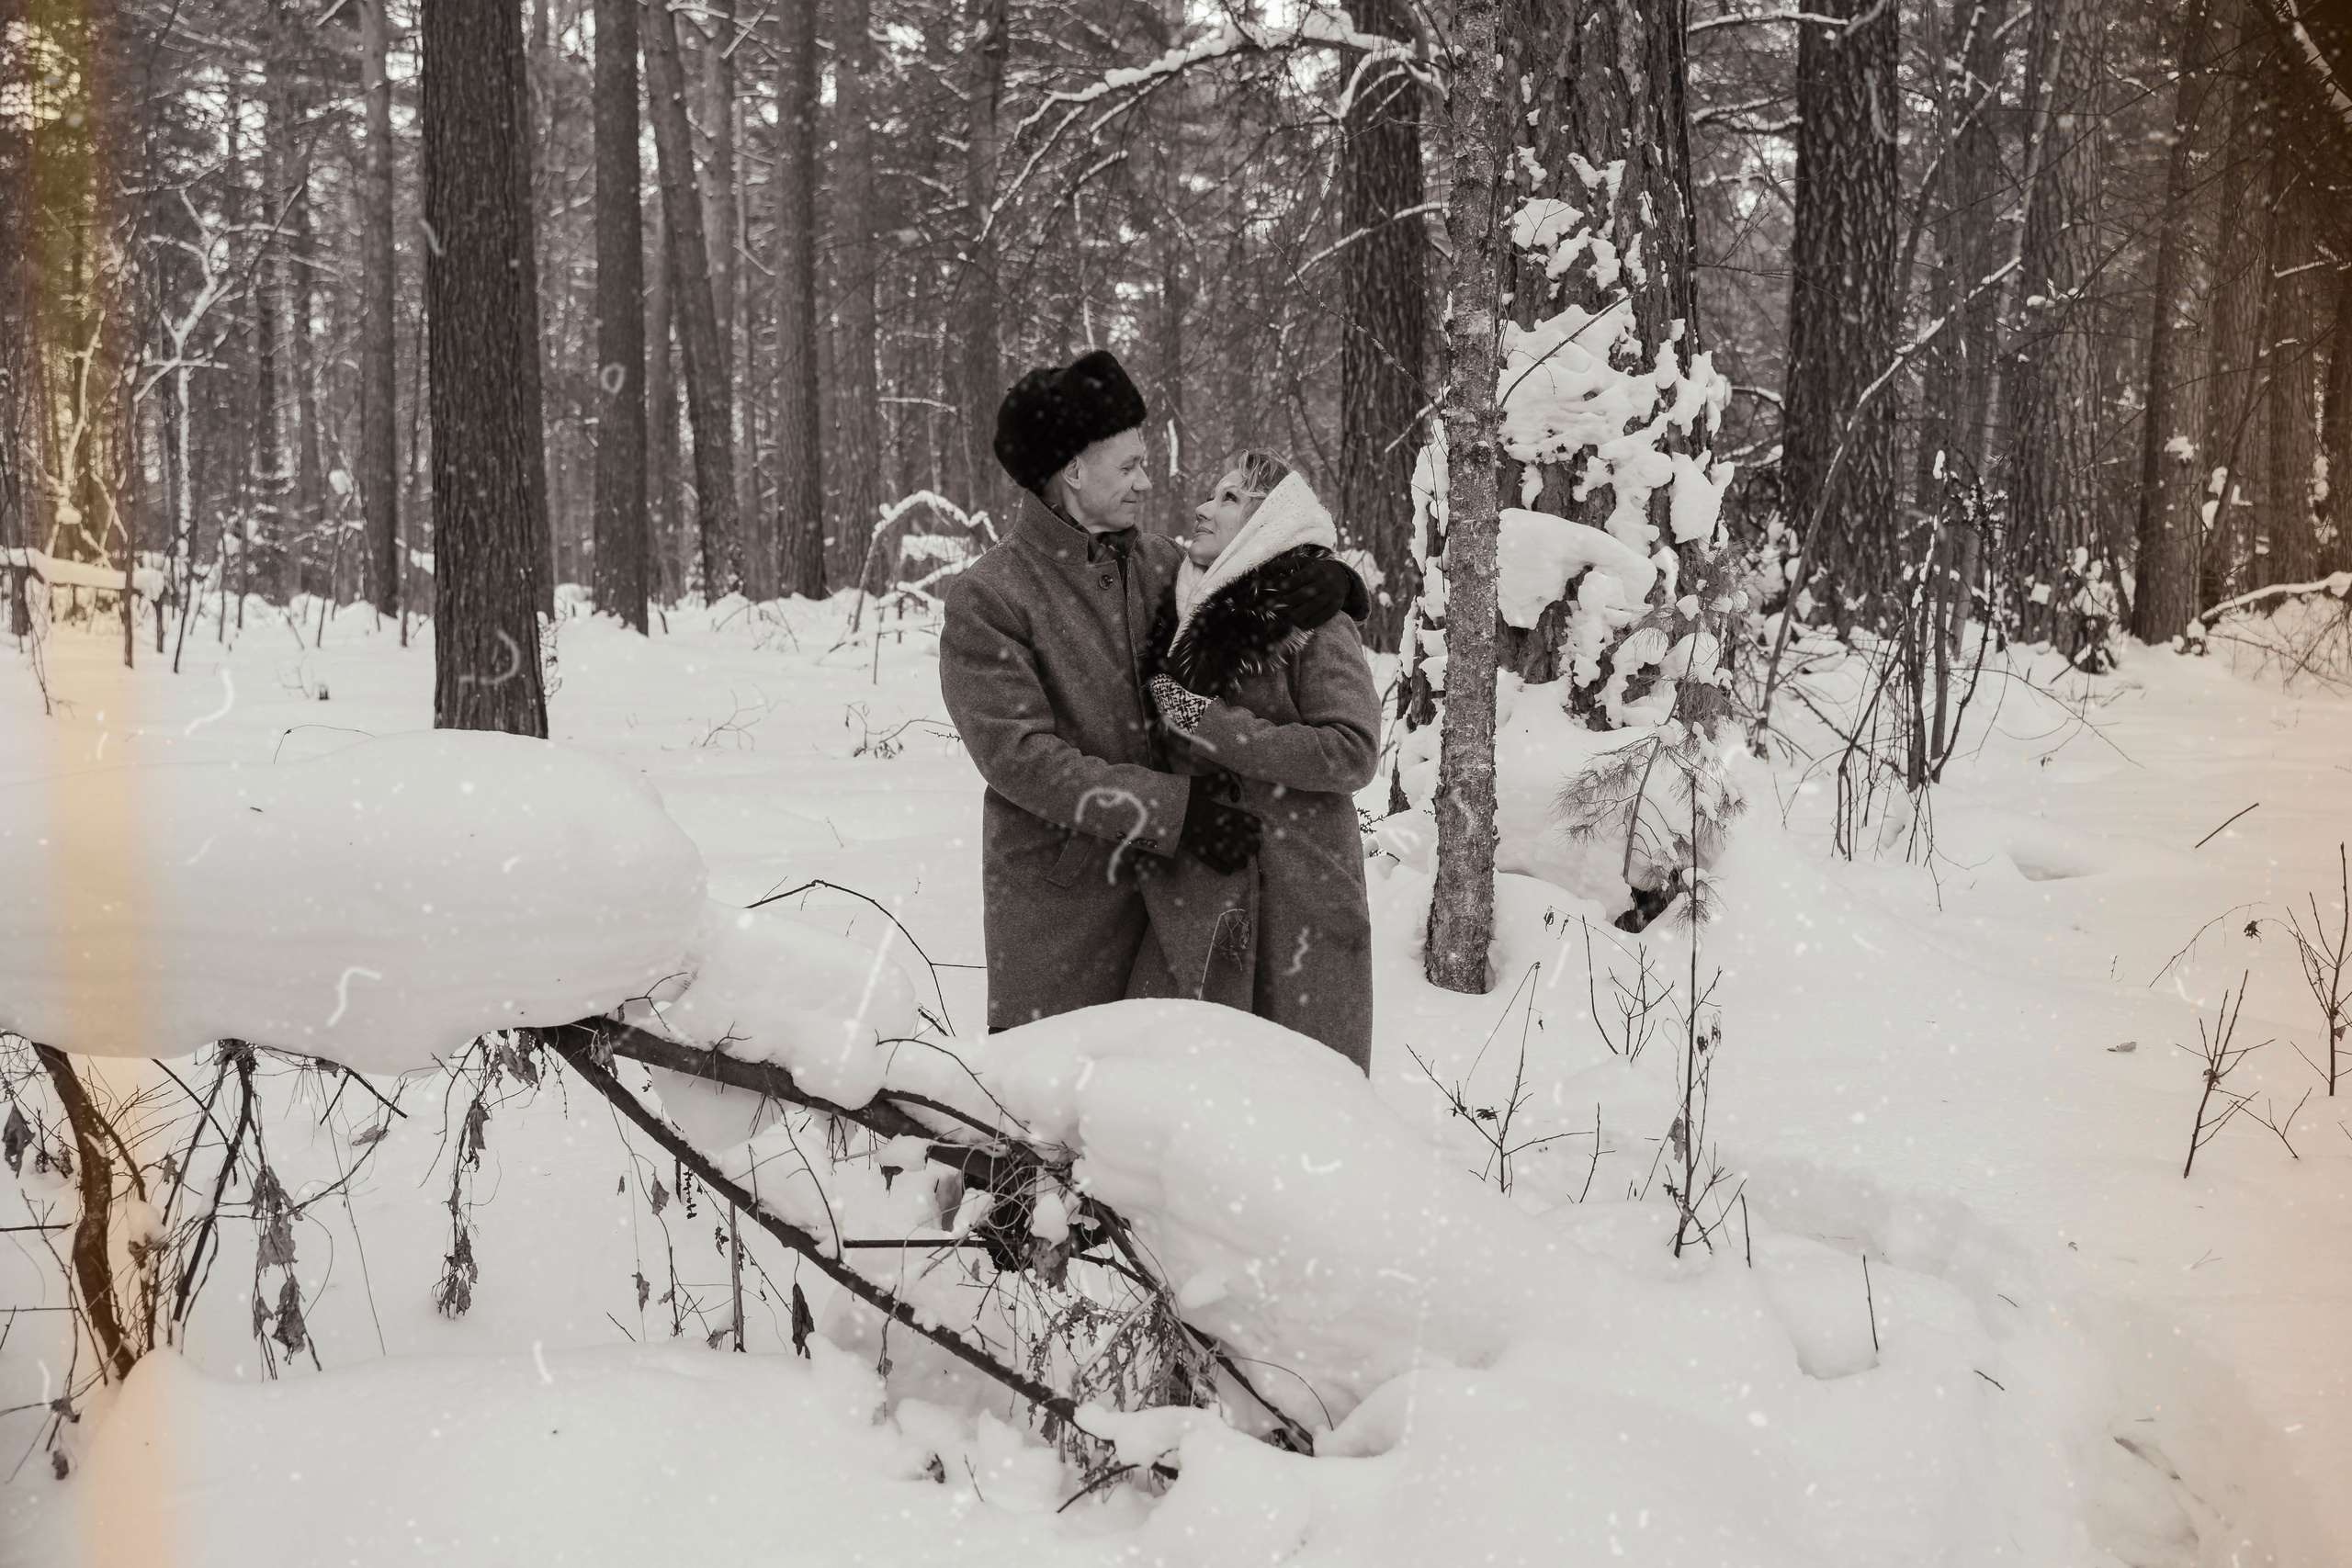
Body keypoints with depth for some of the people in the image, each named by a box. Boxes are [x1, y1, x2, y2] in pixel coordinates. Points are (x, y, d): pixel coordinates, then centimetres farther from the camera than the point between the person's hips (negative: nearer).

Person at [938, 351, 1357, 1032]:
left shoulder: (1156, 563, 9)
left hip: (1166, 885, 5)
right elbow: (1020, 758, -15)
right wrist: (1174, 810, -18)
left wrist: (1329, 578, -3)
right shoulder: (987, 599, -8)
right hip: (1058, 907, -5)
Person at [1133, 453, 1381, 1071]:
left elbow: (1352, 753, -19)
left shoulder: (1316, 627, -9)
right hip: (1192, 895, 6)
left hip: (1294, 898, -6)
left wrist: (1210, 724, -17)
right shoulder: (1178, 615, 11)